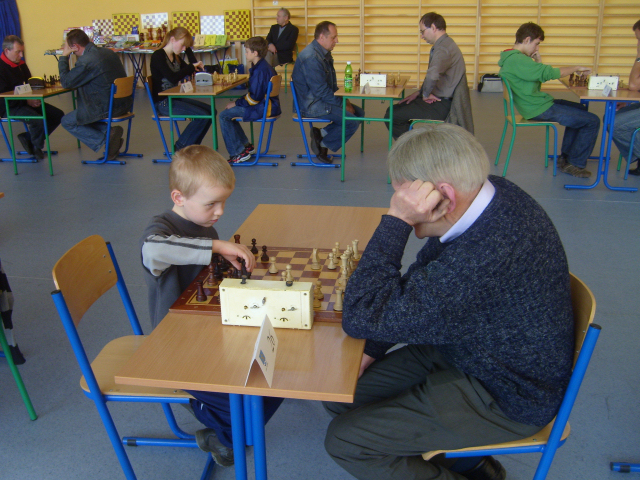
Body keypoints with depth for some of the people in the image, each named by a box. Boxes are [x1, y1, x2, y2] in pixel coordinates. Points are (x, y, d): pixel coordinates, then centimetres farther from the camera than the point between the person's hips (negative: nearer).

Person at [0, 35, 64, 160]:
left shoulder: (21, 64, 12)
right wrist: (27, 101, -25)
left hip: (27, 102, 9)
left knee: (58, 115, -4)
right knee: (38, 120, -33)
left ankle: (28, 138, 7)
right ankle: (37, 147, 0)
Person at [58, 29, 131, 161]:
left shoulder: (85, 61, -19)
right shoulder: (108, 52, 8)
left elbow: (66, 82, -7)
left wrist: (64, 57, 0)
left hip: (107, 108, -8)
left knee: (67, 121, 9)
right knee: (81, 114, 27)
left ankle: (104, 140, -2)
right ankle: (110, 134, 9)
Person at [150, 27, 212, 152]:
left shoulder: (175, 57, 14)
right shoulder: (158, 56, -13)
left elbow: (192, 72, 16)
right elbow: (172, 78, -27)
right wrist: (191, 67, -18)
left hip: (175, 98, 9)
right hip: (162, 103, -9)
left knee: (210, 110, -2)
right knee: (202, 115, -20)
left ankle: (191, 147, 3)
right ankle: (179, 149, -8)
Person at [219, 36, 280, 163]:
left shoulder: (260, 70, -20)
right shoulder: (264, 66, 14)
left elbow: (255, 97, -22)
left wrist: (236, 103, -10)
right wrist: (237, 102, 10)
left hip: (263, 109, -11)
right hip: (266, 106, 11)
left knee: (224, 116, -11)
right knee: (229, 112, 18)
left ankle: (238, 152, -7)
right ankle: (246, 145, 19)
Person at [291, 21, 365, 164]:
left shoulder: (325, 53, 11)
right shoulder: (311, 58, -22)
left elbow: (332, 84, 18)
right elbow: (321, 91, -23)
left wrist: (343, 99, 3)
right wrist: (342, 104, -16)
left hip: (323, 99, 10)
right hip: (311, 105, -10)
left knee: (359, 113, 7)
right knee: (352, 121, -18)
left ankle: (322, 133, 4)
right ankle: (323, 144, 0)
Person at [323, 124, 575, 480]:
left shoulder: (480, 262, -39)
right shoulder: (487, 193, -10)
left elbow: (361, 317, -32)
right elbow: (422, 281, 5)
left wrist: (396, 220, -33)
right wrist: (372, 350, 1)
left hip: (503, 398, -9)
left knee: (344, 440, -10)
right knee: (341, 394, 8)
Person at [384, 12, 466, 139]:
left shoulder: (444, 48, -21)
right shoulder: (444, 45, 16)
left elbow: (432, 75, -38)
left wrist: (426, 94, -20)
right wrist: (419, 93, 13)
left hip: (441, 105, -11)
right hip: (438, 100, 11)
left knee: (392, 116, -12)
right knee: (394, 109, 15)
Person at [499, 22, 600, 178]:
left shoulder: (510, 58, 13)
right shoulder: (517, 60, -21)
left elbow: (538, 75, 17)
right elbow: (549, 73, -26)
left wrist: (537, 61, 0)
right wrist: (576, 68, -12)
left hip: (535, 104, 11)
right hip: (539, 110, -11)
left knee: (580, 109, 28)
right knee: (592, 121, -9)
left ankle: (565, 157, 27)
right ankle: (575, 164, 5)